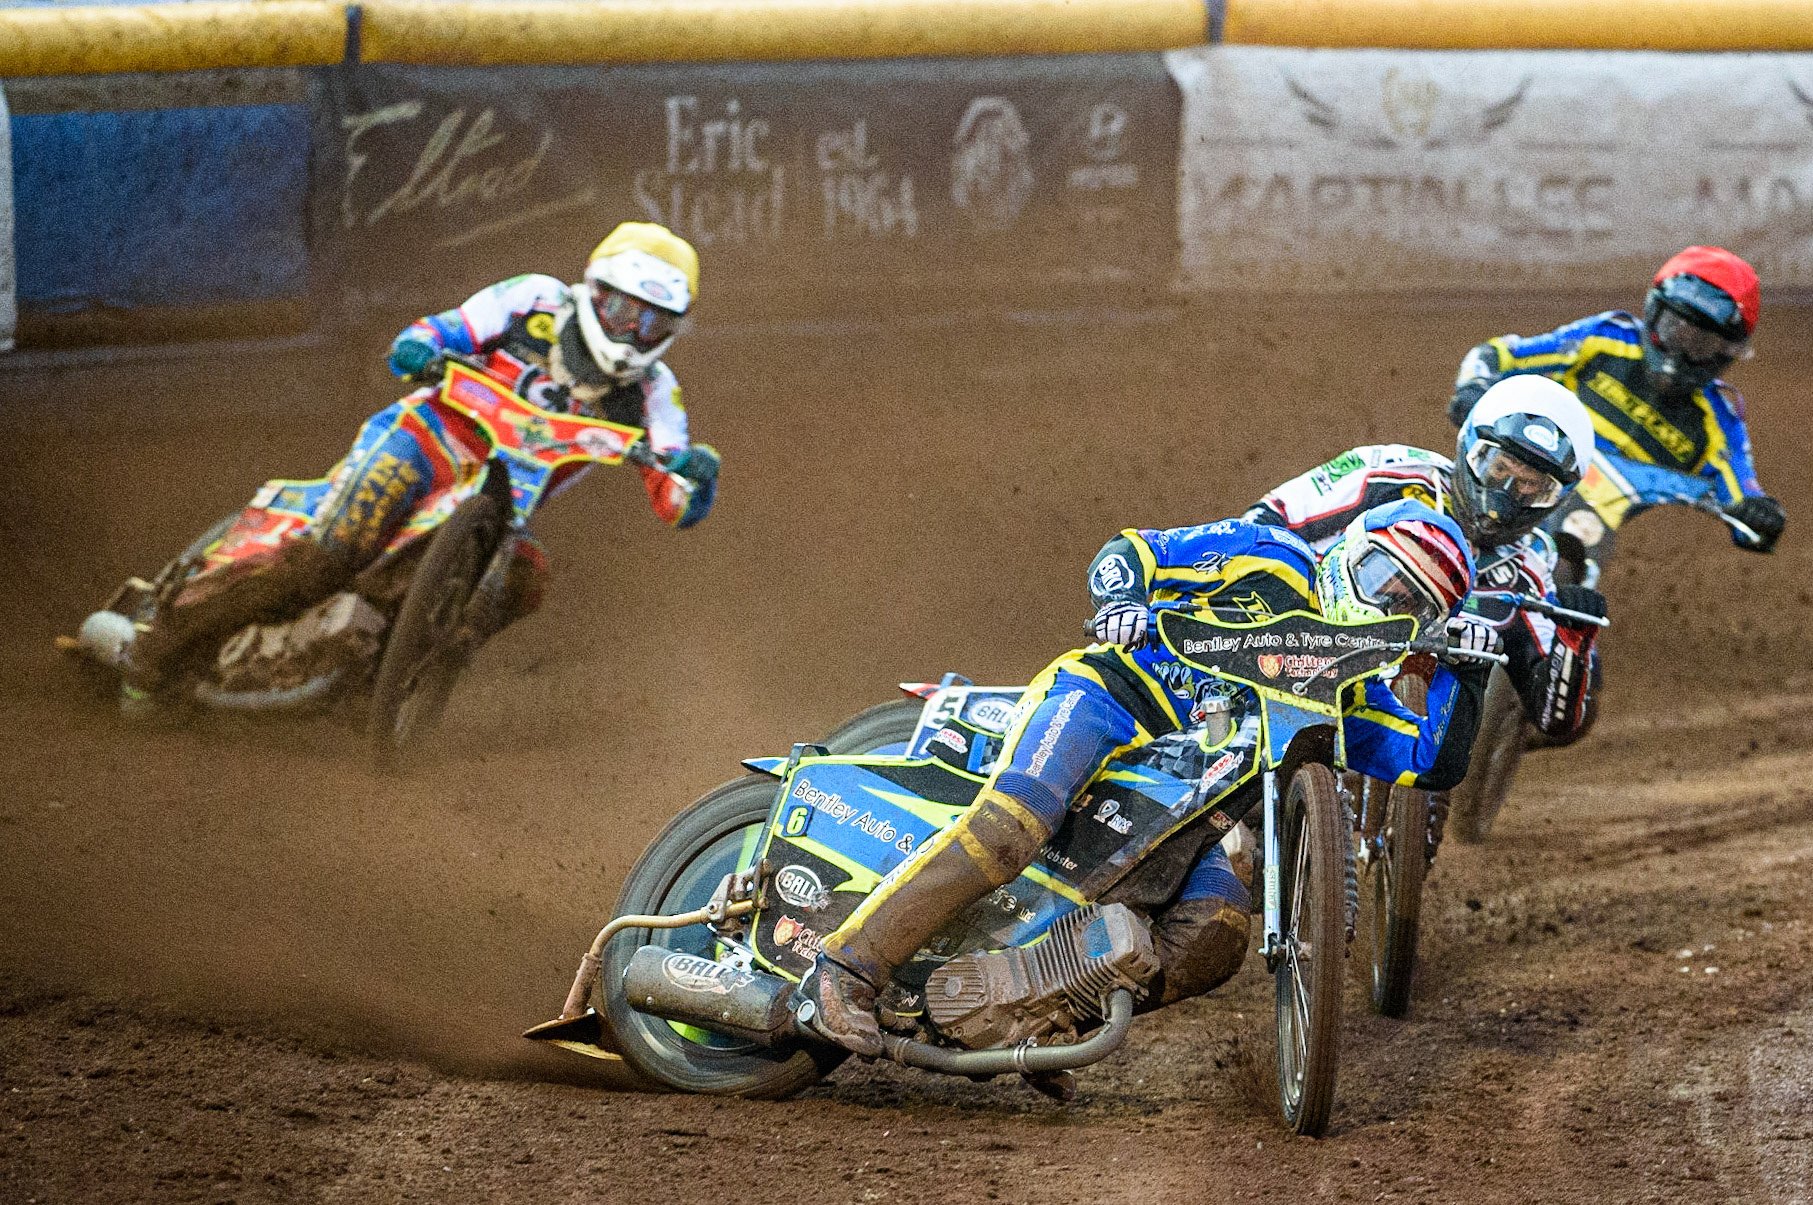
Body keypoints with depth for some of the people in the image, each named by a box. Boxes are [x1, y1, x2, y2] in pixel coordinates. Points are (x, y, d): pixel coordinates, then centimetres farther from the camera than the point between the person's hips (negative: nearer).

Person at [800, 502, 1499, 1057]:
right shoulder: (1270, 560, 9)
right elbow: (1131, 551, 5)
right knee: (1010, 826, -35)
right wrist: (1121, 598, -18)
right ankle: (847, 968, -34)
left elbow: (1435, 764, 15)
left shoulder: (1349, 695, 23)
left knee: (1216, 935, -21)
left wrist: (1462, 670, 2)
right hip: (1100, 697, -6)